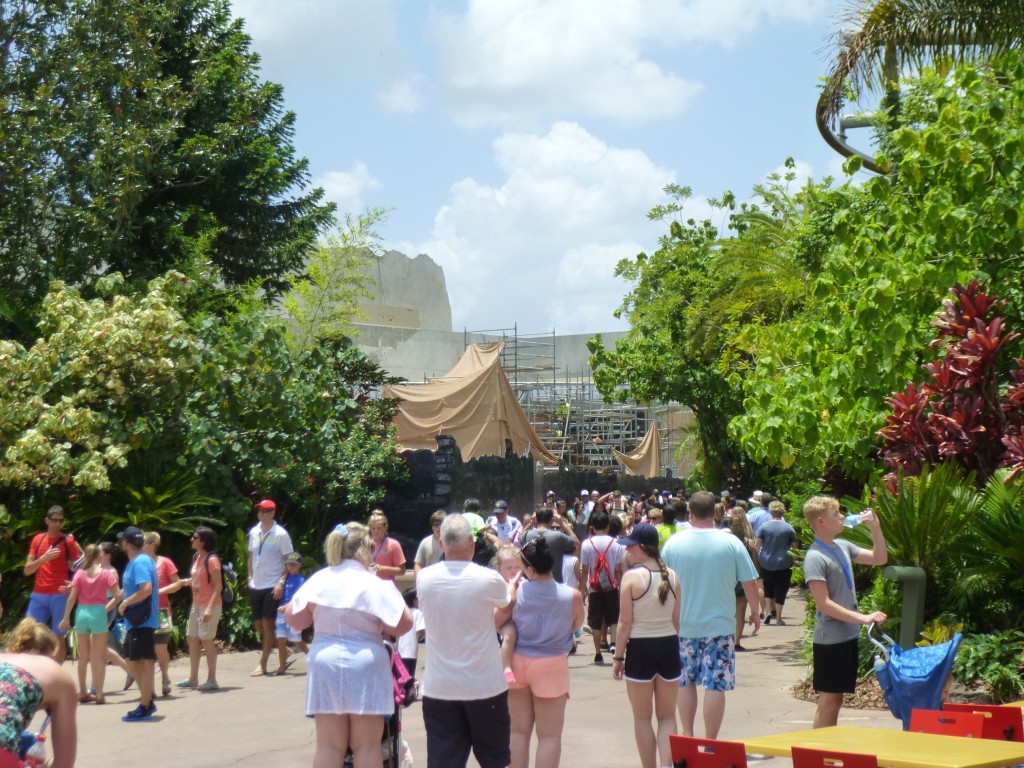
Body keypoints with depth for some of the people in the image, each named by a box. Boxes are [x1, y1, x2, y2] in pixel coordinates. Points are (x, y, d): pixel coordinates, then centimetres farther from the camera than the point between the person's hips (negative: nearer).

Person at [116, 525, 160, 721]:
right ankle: (147, 701, 24)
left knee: (144, 662, -4)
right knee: (134, 661, 16)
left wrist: (125, 604, -19)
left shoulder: (139, 562, -17)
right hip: (136, 621, 10)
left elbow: (146, 589, -27)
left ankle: (144, 708, 2)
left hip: (142, 621, -10)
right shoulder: (138, 560, 14)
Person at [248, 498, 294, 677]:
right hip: (256, 585, 6)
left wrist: (281, 582, -16)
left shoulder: (281, 534, -9)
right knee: (259, 625, 10)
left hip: (272, 586, -6)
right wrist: (250, 576, 11)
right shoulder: (254, 532, 7)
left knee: (268, 623, -5)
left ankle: (262, 664, -1)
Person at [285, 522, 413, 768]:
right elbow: (403, 624, -9)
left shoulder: (318, 580, 2)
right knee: (367, 746, 5)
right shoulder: (377, 585, -7)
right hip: (365, 665, -3)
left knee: (328, 745, 7)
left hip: (325, 664, 3)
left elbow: (293, 619, 6)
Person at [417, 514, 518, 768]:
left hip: (438, 687, 2)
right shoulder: (488, 579, -13)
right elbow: (506, 600, 11)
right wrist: (513, 584, 35)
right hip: (484, 686, -2)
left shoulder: (424, 579, -6)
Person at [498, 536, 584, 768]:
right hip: (551, 665, -2)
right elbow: (576, 626, 5)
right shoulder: (572, 596, -12)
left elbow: (495, 623, -3)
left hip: (518, 662, 2)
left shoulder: (516, 592, -12)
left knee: (519, 731, 14)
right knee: (549, 735, 5)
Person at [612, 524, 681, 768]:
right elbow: (677, 620, 6)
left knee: (642, 717, 10)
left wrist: (618, 657, -1)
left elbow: (625, 623, -10)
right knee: (667, 716, 12)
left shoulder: (632, 576, -12)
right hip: (669, 647, 4)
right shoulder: (671, 576, 1)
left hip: (640, 648, -4)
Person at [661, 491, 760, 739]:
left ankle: (687, 737, 22)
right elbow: (750, 584, -3)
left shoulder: (673, 543, -3)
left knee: (685, 682, 15)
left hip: (683, 625, 2)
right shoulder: (731, 543, -7)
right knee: (716, 685, 2)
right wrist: (756, 612, 15)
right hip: (719, 625, -2)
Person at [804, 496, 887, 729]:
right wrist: (863, 618, -23)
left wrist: (875, 527, 5)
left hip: (848, 635, 8)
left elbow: (879, 558, 19)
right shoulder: (814, 557, -16)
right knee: (828, 700, -3)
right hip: (829, 639, -8)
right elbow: (824, 604, -21)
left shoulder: (843, 547, 9)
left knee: (837, 699, 14)